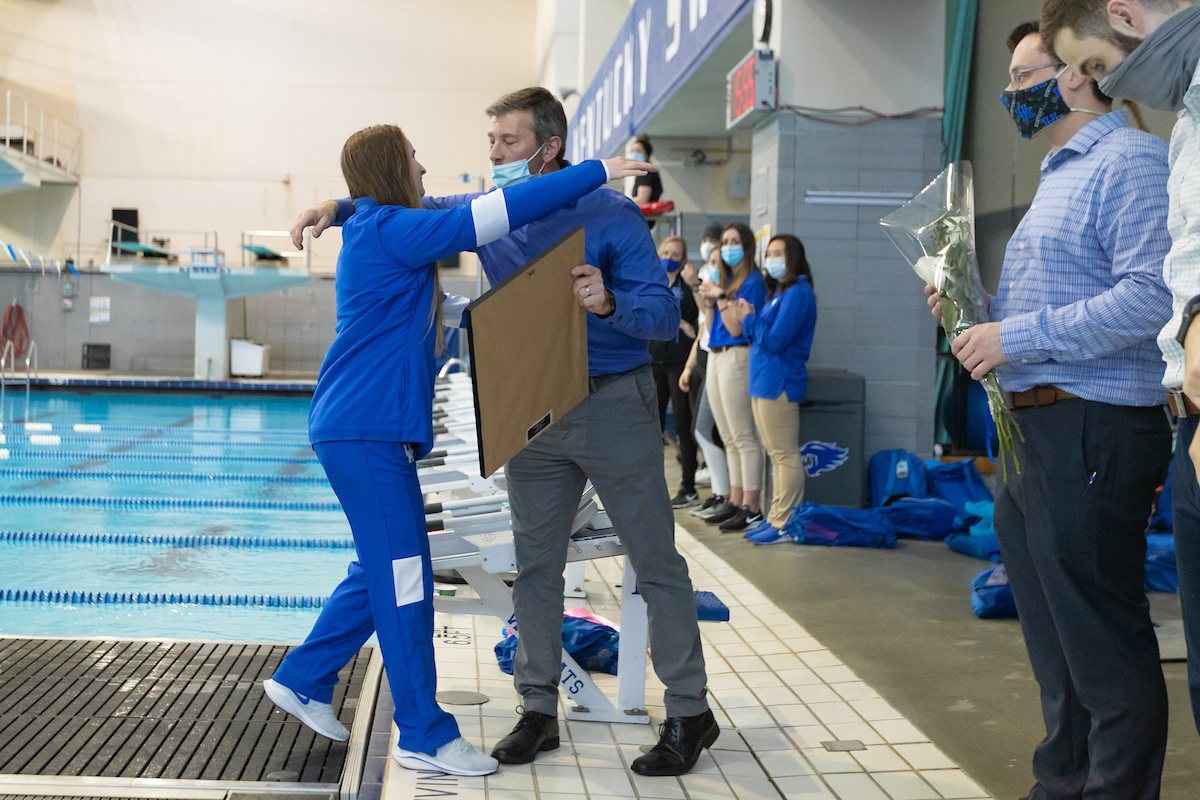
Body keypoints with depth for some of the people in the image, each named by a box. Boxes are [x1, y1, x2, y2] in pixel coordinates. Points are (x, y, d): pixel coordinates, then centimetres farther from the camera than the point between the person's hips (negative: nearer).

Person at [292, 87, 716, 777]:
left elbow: (665, 314, -13)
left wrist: (610, 302, -32)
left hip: (614, 406, -5)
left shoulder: (611, 214, -11)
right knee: (535, 564, 9)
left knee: (656, 561, 1)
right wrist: (338, 208, 5)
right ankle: (539, 709, 21)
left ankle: (690, 713, 10)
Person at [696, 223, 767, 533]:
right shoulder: (724, 279, 17)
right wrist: (708, 303, 3)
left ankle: (751, 508, -7)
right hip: (717, 358, 9)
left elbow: (737, 328, -15)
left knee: (744, 437, -8)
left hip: (738, 358, -9)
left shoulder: (752, 281, -9)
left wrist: (720, 297, -14)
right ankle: (735, 502, 17)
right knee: (729, 438, 12)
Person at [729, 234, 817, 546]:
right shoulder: (778, 292, 19)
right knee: (778, 456, 13)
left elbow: (775, 340, -18)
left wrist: (749, 319, -4)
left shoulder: (798, 293, -12)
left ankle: (784, 525, -5)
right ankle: (777, 517, 19)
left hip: (779, 385, -10)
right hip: (764, 382, 10)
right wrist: (750, 318, 2)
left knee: (785, 455, -7)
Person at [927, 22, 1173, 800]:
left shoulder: (1130, 160, -11)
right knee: (1054, 637, 18)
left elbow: (1151, 294, -24)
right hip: (1035, 429, 11)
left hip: (1095, 432, -11)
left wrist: (1017, 336, -21)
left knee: (1103, 642, -4)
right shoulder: (1061, 175, 21)